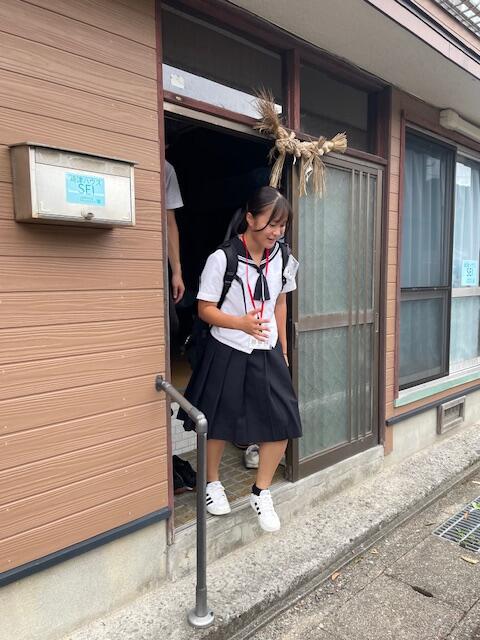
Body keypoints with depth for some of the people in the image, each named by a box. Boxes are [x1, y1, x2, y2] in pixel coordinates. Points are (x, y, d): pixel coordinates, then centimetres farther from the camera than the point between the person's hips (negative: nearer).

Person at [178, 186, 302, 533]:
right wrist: (242, 323, -26)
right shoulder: (222, 258, -14)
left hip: (267, 354, 4)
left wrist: (283, 348, 14)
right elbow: (205, 309, -10)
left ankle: (262, 492, 21)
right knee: (218, 424, 10)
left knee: (282, 423, -2)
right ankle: (213, 483, 38)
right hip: (228, 352, -4)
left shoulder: (281, 259, 1)